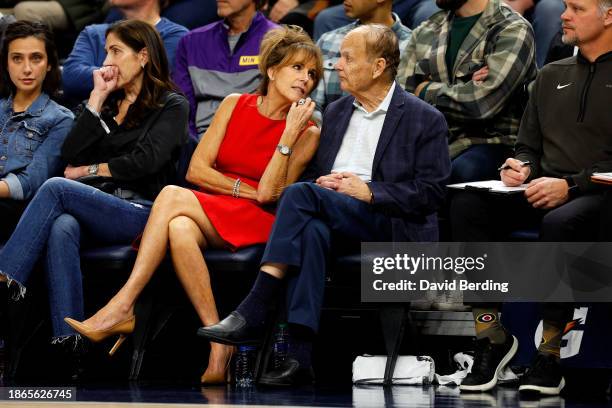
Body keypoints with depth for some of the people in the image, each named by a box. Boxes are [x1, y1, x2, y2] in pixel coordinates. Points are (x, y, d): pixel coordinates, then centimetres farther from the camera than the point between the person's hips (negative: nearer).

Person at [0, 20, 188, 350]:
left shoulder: (171, 105, 8)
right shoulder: (110, 103, 25)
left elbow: (147, 160, -8)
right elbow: (71, 155, 10)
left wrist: (92, 170, -1)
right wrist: (98, 97, 8)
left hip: (140, 213, -4)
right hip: (99, 208, 4)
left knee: (56, 188, -27)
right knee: (62, 229, -33)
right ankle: (67, 341, -44)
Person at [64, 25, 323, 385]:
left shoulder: (308, 133, 3)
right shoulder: (235, 105, 13)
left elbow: (269, 192, -10)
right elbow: (197, 170, 7)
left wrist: (290, 133, -13)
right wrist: (246, 190, -3)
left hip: (257, 223, -3)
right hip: (210, 214, 3)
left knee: (172, 196, -30)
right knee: (179, 228, -36)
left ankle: (123, 305, -33)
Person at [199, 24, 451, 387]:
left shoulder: (425, 120, 3)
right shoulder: (336, 112, 22)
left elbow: (432, 192, -4)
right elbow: (313, 173, 24)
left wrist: (369, 191, -14)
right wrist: (322, 183, -1)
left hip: (391, 225, -4)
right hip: (334, 221, 5)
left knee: (302, 194, -29)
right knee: (311, 229, -35)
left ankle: (252, 313, -35)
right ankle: (300, 357, -44)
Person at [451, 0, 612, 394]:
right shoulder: (552, 76, 23)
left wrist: (570, 185, -18)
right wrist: (520, 168, 2)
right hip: (543, 193, 6)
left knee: (560, 222, -39)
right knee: (467, 205, -22)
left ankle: (550, 355, -30)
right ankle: (492, 336, -20)